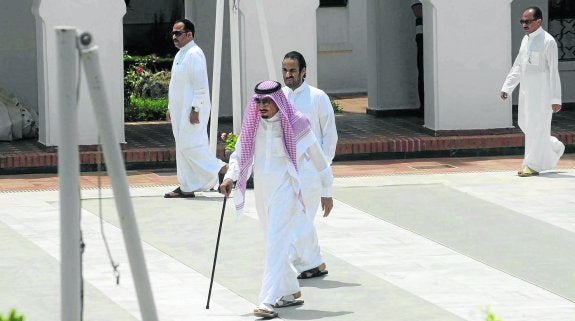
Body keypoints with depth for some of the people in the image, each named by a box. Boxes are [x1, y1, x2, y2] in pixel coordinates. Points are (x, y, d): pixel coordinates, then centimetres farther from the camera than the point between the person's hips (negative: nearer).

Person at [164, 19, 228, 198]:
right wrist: (170, 107, 20)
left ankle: (219, 169, -2)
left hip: (192, 109, -10)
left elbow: (200, 84, -19)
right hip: (180, 110, 10)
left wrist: (195, 109, -23)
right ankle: (186, 188, 12)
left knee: (190, 145, -13)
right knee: (182, 147, 9)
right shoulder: (180, 54, 16)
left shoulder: (194, 54, -14)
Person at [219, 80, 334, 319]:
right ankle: (291, 292, 32)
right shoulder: (253, 125, 5)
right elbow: (240, 153, 10)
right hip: (262, 190, 6)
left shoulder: (295, 125, -9)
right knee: (275, 244, 16)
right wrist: (230, 177, -10)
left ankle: (268, 301, -20)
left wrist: (326, 192, 4)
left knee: (276, 244, -15)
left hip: (285, 189, -6)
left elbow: (318, 158, -1)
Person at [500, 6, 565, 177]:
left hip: (541, 92, -8)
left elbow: (554, 72, -13)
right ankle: (554, 148, 31)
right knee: (525, 125, 13)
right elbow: (517, 67, 18)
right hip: (526, 91, 8)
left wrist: (555, 99, -16)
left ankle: (532, 165, 2)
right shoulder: (526, 40, 11)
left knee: (536, 126, -5)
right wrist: (507, 88, 12)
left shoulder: (548, 41, -12)